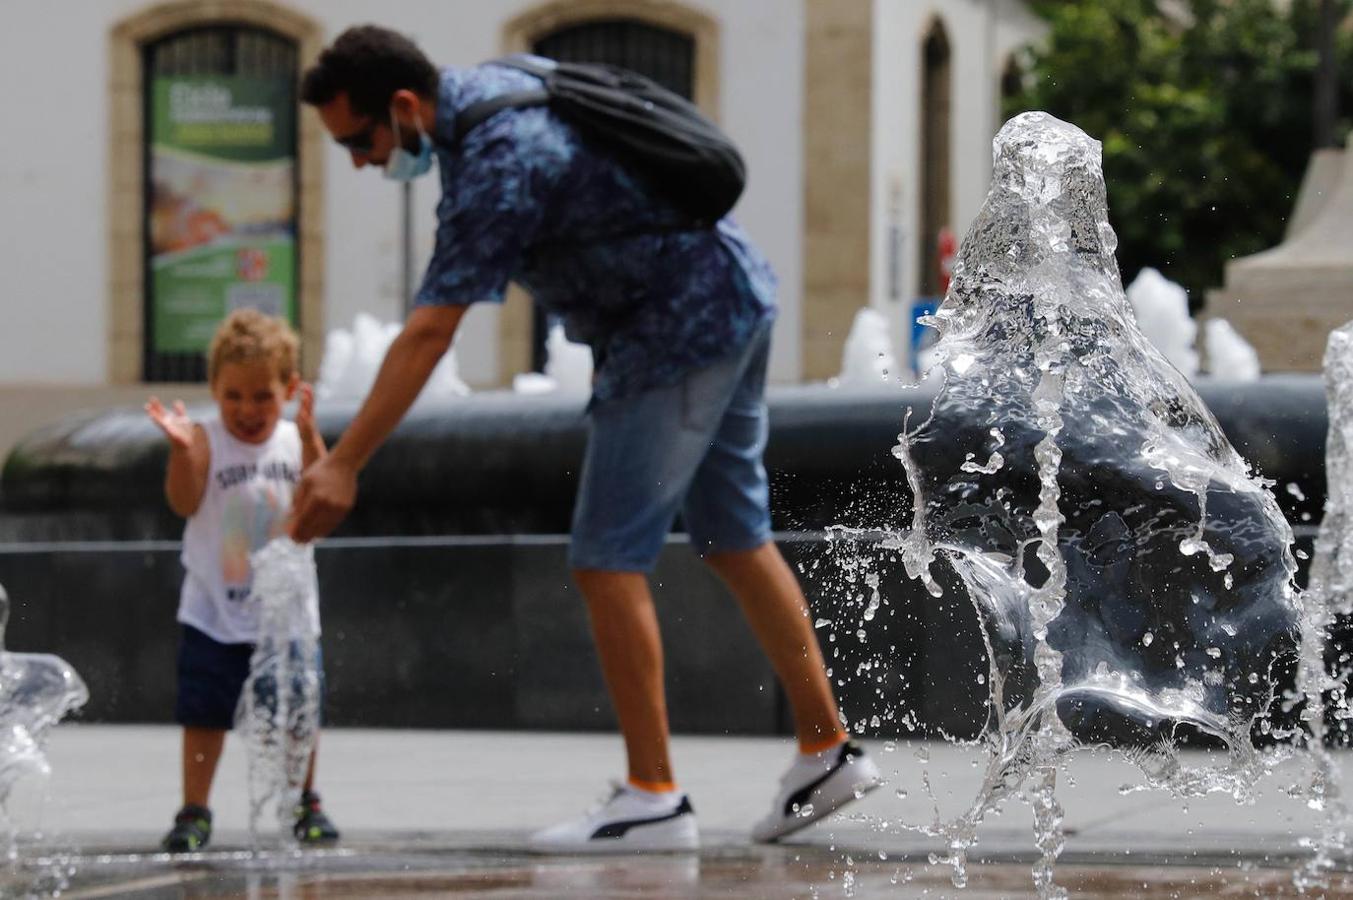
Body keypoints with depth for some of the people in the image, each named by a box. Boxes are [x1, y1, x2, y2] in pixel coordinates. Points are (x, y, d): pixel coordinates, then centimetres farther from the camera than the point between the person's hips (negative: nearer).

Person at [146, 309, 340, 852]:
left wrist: (310, 438, -23)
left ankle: (306, 803, 25)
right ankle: (194, 812, 7)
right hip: (214, 613, -2)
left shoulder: (295, 441, 1)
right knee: (204, 714, -2)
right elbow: (184, 502, -18)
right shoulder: (207, 441, -6)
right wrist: (181, 449, -34)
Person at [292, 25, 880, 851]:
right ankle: (829, 751, 22)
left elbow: (428, 335, -29)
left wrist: (344, 465, -30)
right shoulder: (490, 83, 4)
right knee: (735, 539, 17)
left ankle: (654, 798, -7)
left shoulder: (498, 167, -24)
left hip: (677, 335, -10)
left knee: (608, 559, -8)